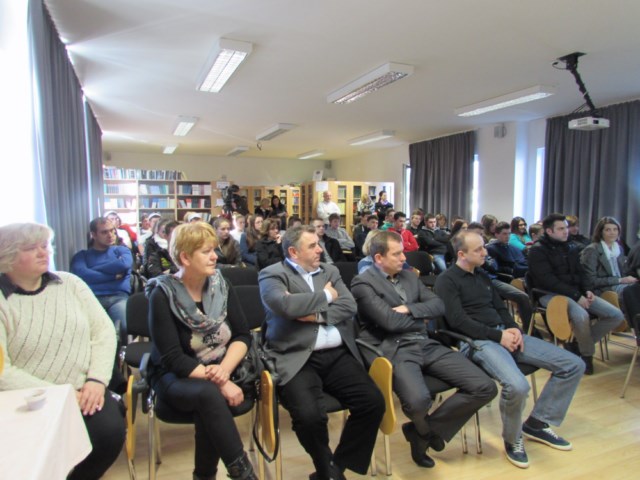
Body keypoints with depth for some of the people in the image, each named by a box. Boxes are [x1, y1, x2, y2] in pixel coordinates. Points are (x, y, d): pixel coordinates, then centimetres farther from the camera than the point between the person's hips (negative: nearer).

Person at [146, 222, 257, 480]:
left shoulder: (221, 286, 0)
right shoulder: (162, 295, -13)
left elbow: (243, 335, -2)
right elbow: (173, 358, -18)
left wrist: (224, 370, -20)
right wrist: (217, 381, -27)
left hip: (219, 371, 3)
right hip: (176, 377, -3)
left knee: (208, 409, -29)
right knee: (208, 394, -34)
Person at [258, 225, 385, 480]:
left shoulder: (330, 271, 18)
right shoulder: (272, 274, 2)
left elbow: (349, 306, 6)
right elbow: (285, 305, -19)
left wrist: (316, 314, -9)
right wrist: (325, 295, -5)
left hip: (338, 355, 5)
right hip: (297, 358, -5)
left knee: (374, 403, -12)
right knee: (309, 416, -27)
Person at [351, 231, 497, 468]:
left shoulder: (409, 276, 18)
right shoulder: (363, 283, -5)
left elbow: (438, 305, 10)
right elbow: (391, 321, -15)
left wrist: (410, 309, -7)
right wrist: (422, 319, 3)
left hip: (427, 345, 7)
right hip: (395, 350, -7)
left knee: (485, 388, -6)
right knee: (418, 400, -35)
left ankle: (422, 431, 7)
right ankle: (426, 430, 8)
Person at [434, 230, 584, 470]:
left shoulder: (482, 276, 20)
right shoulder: (446, 280, -6)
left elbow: (501, 308, 20)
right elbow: (458, 321, -15)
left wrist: (514, 328, -1)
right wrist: (498, 336, -15)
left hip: (504, 333, 9)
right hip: (477, 341, -8)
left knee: (573, 365, 1)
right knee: (517, 385, -35)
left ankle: (537, 423, 14)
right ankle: (512, 439, -1)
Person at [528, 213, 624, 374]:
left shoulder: (571, 247, 14)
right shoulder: (538, 250, -9)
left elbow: (579, 272, 19)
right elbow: (548, 281, -17)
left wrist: (586, 290, -1)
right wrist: (576, 296, -20)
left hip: (575, 292, 8)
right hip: (551, 294, -8)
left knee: (616, 315, -6)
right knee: (581, 315, -35)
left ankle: (577, 343, 4)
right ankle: (587, 353, -4)